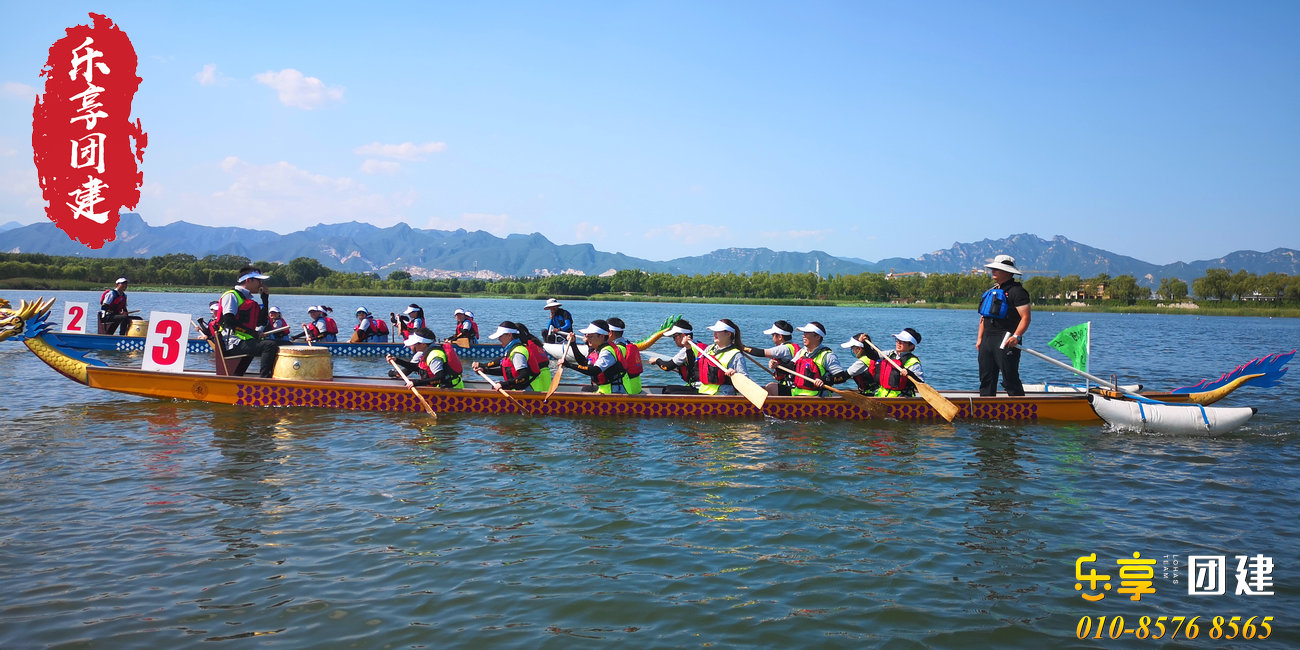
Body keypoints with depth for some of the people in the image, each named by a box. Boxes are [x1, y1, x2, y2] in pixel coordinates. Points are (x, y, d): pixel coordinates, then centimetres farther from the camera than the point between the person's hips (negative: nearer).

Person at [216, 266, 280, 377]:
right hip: (234, 344, -9)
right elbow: (228, 321, -16)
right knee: (270, 345, -28)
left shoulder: (249, 299, 24)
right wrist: (252, 332, -19)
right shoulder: (232, 295, -2)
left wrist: (265, 298, 17)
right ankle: (264, 380, -32)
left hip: (247, 341, 9)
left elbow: (262, 322, 17)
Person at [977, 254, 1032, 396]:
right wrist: (980, 338, 15)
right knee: (986, 379, 9)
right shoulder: (991, 291, 20)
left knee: (1010, 379, -7)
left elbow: (1025, 317, -14)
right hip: (987, 340, 8)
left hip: (1006, 341, -8)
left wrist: (1016, 336, -26)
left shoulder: (1016, 291, -7)